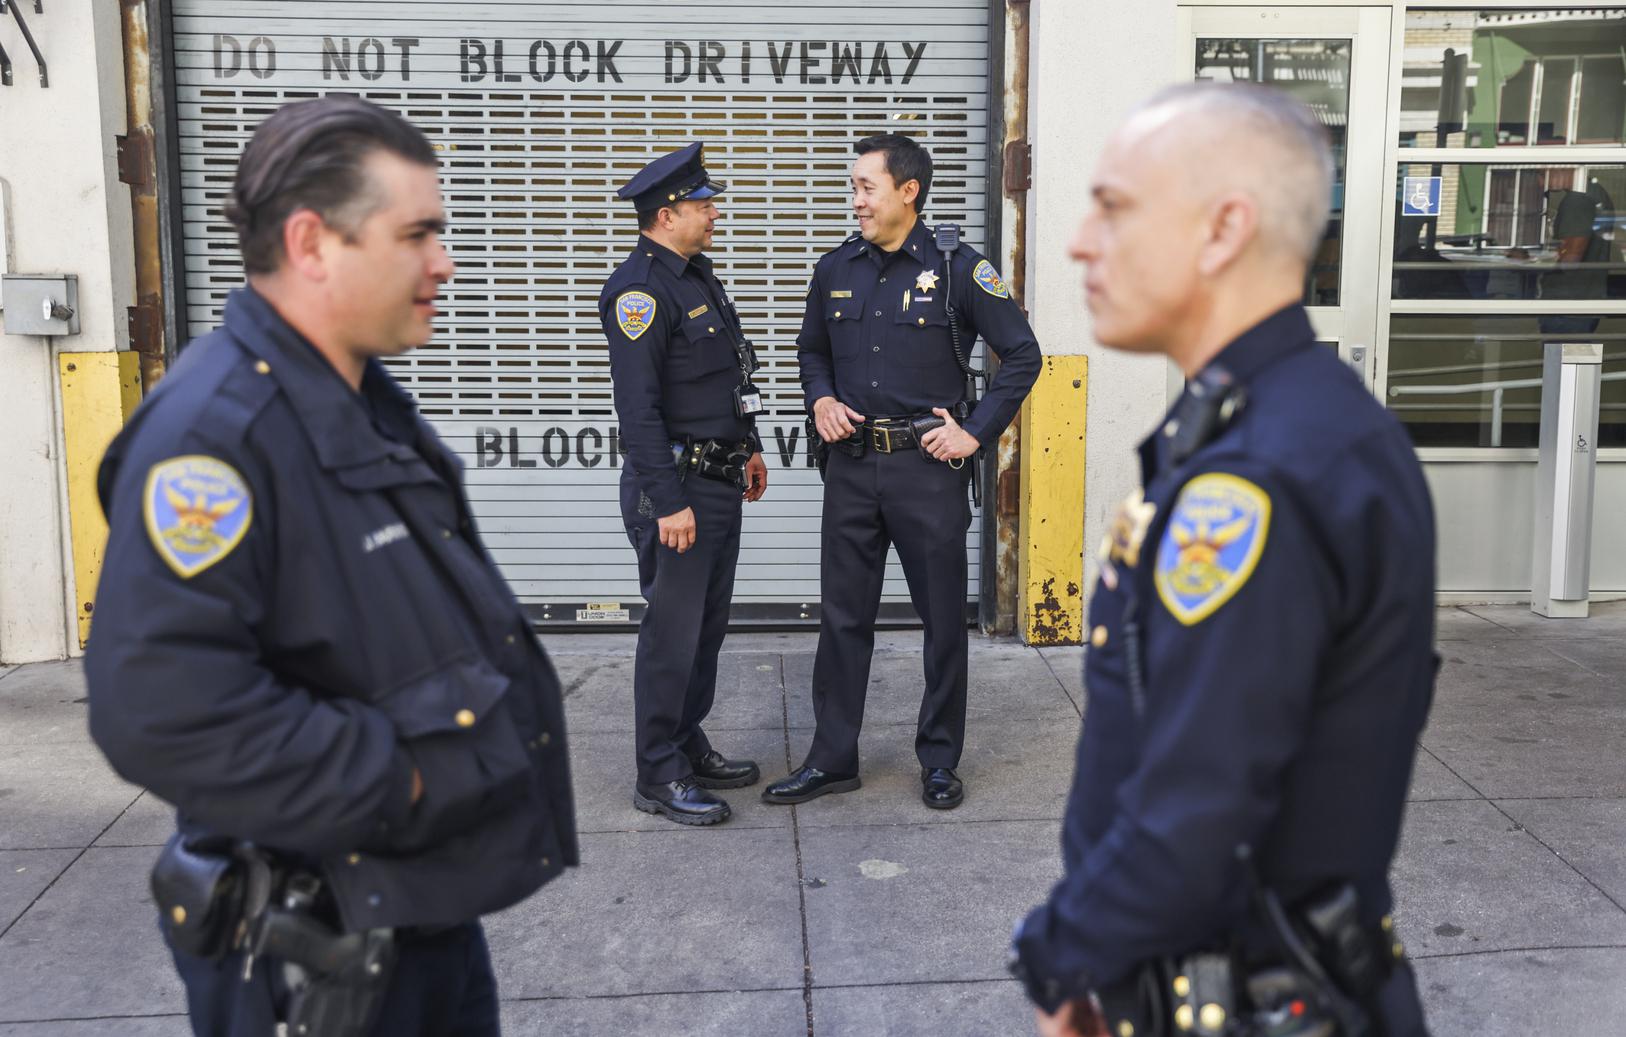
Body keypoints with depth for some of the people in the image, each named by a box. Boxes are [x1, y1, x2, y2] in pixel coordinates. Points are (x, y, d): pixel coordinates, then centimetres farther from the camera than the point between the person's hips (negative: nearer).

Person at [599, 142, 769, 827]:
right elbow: (638, 408, -22)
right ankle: (658, 778, 8)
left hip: (722, 484, 10)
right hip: (677, 487, -10)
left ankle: (688, 746, 29)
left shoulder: (698, 274, 14)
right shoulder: (639, 289, -17)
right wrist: (669, 503, -23)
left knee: (708, 626, 16)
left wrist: (749, 447, 24)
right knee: (673, 634, -3)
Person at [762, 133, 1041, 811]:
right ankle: (832, 760, 20)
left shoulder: (956, 269, -6)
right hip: (852, 467, 4)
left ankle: (940, 762, 21)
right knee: (843, 617, 8)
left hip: (929, 468, -3)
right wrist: (821, 399, 3)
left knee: (943, 620, 6)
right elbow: (811, 349, 22)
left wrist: (977, 432, -7)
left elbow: (1022, 355, -2)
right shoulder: (835, 270, 7)